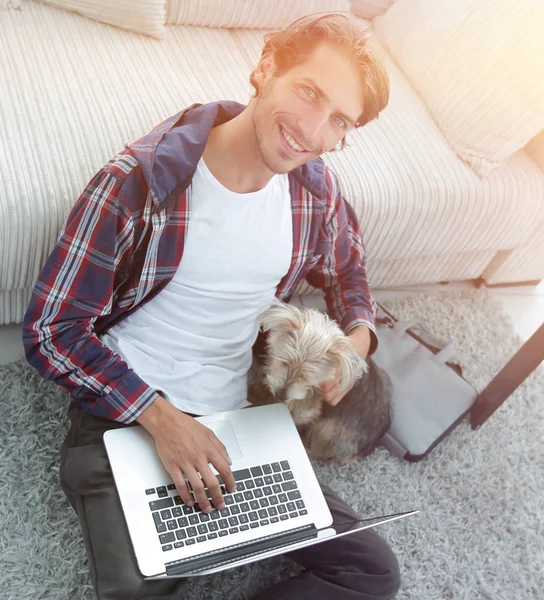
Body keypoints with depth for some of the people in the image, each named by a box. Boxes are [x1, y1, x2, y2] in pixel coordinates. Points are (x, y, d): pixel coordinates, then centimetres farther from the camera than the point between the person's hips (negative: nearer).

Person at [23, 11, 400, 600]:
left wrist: (359, 333, -1)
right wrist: (160, 417, -20)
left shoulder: (317, 191, -1)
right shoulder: (138, 181, -17)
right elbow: (52, 331, -12)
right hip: (121, 417, -4)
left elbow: (345, 272, 21)